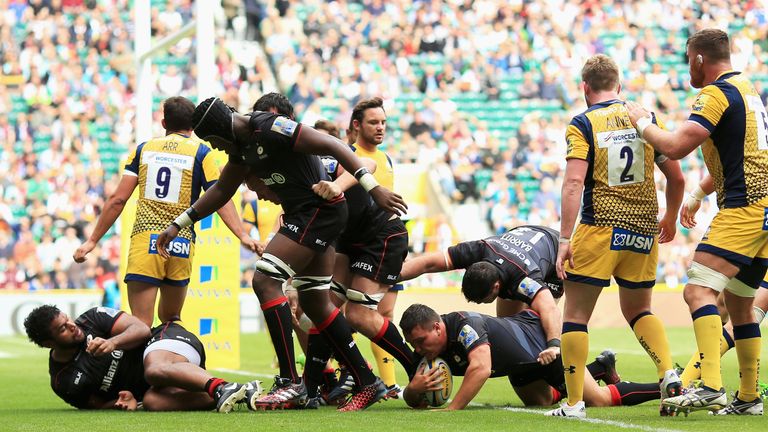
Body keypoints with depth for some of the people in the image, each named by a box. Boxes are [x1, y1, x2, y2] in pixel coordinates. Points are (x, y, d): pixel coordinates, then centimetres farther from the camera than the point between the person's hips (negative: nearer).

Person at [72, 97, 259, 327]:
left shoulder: (143, 149, 12)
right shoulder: (201, 152, 7)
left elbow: (118, 199, 8)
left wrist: (93, 240, 11)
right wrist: (242, 235, -7)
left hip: (144, 240, 0)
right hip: (180, 245, 0)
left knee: (140, 325, -6)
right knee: (170, 319, 20)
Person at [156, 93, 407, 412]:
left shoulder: (270, 129, -20)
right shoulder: (242, 143, 11)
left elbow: (333, 146, -21)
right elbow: (222, 190, 25)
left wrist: (373, 188, -24)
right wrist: (178, 224, 24)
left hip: (319, 211, -10)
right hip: (304, 217, 10)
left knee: (265, 281, -14)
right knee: (315, 304, 12)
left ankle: (290, 383, -15)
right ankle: (367, 383, 18)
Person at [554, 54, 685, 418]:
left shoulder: (582, 124, -4)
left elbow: (574, 183, -15)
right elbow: (676, 177, 8)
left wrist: (565, 239, -16)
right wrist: (670, 220, 25)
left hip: (600, 229, -4)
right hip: (644, 231, 4)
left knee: (576, 314, 5)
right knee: (638, 310, 21)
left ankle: (573, 403, 2)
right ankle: (669, 374, -1)